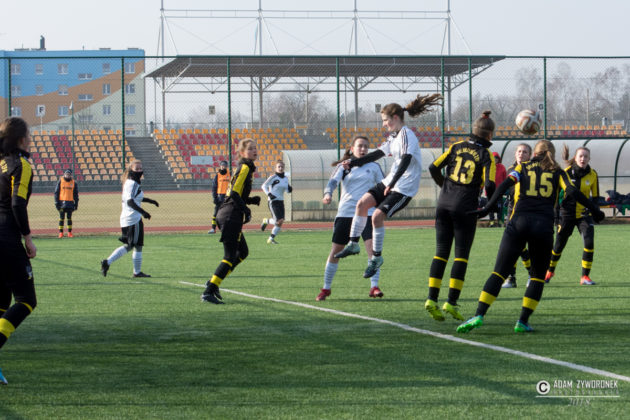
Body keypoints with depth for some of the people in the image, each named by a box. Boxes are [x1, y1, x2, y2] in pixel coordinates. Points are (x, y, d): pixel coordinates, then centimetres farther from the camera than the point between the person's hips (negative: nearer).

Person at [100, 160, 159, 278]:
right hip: (134, 219, -10)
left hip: (126, 219, 10)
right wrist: (142, 211, -39)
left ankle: (107, 262, 6)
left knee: (128, 246, 16)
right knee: (138, 246, 3)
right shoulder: (132, 184, -16)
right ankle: (137, 272, 12)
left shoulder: (130, 183, 14)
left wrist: (149, 200, 43)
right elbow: (130, 201, -30)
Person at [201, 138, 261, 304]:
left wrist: (252, 200, 11)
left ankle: (213, 283, 18)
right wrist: (246, 210, -17)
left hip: (225, 214, 10)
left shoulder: (246, 168, 19)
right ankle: (208, 292, -9)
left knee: (243, 252, 19)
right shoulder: (244, 168, -10)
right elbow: (235, 193, -19)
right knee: (230, 256, -8)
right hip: (231, 216, -10)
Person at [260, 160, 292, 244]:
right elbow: (264, 186, -7)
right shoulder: (273, 177, -9)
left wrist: (290, 189, -5)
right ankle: (266, 221, 11)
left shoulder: (285, 178, 10)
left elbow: (287, 190, 19)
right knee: (279, 221, -17)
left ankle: (271, 238, 12)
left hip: (281, 202, 7)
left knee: (280, 223, 1)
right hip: (273, 202, -7)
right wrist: (269, 194, -20)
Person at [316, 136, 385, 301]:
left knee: (372, 248, -18)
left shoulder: (373, 166, 8)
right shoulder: (343, 166, 5)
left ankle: (374, 287, -15)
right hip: (345, 213, 0)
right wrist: (328, 193, -30)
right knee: (335, 251, 4)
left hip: (367, 213, 0)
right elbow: (333, 181, -11)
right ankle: (326, 288, 18)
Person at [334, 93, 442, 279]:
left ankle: (376, 257, -4)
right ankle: (353, 244, 6)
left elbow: (406, 161, -27)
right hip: (390, 182, 9)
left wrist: (392, 184, -34)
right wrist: (353, 163, 15)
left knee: (378, 215, -17)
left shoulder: (406, 135, -16)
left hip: (404, 187, -9)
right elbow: (377, 154, 20)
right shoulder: (394, 136, 15)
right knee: (363, 202, -2)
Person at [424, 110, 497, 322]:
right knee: (461, 254, 3)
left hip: (444, 203, 4)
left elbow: (434, 168, 2)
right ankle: (451, 302, -3)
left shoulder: (457, 146, 6)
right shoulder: (485, 155, -5)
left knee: (441, 252, 7)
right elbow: (489, 185, -14)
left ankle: (432, 299, 0)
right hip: (466, 207, -4)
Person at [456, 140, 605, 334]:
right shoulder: (558, 172, 16)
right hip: (544, 226, 0)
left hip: (519, 223, 0)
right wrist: (595, 210, 8)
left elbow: (505, 185, 0)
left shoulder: (523, 167, 17)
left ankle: (479, 315, -13)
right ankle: (523, 322, 7)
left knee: (499, 272, 0)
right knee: (538, 277, 15)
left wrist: (487, 208, -5)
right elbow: (572, 192, 1)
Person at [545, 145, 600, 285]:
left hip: (584, 214, 1)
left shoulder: (592, 174, -3)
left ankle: (585, 276, -6)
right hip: (567, 214, -1)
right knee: (559, 245, 5)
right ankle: (550, 271, 32)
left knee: (589, 242, -17)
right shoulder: (566, 173, -8)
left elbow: (595, 197, 7)